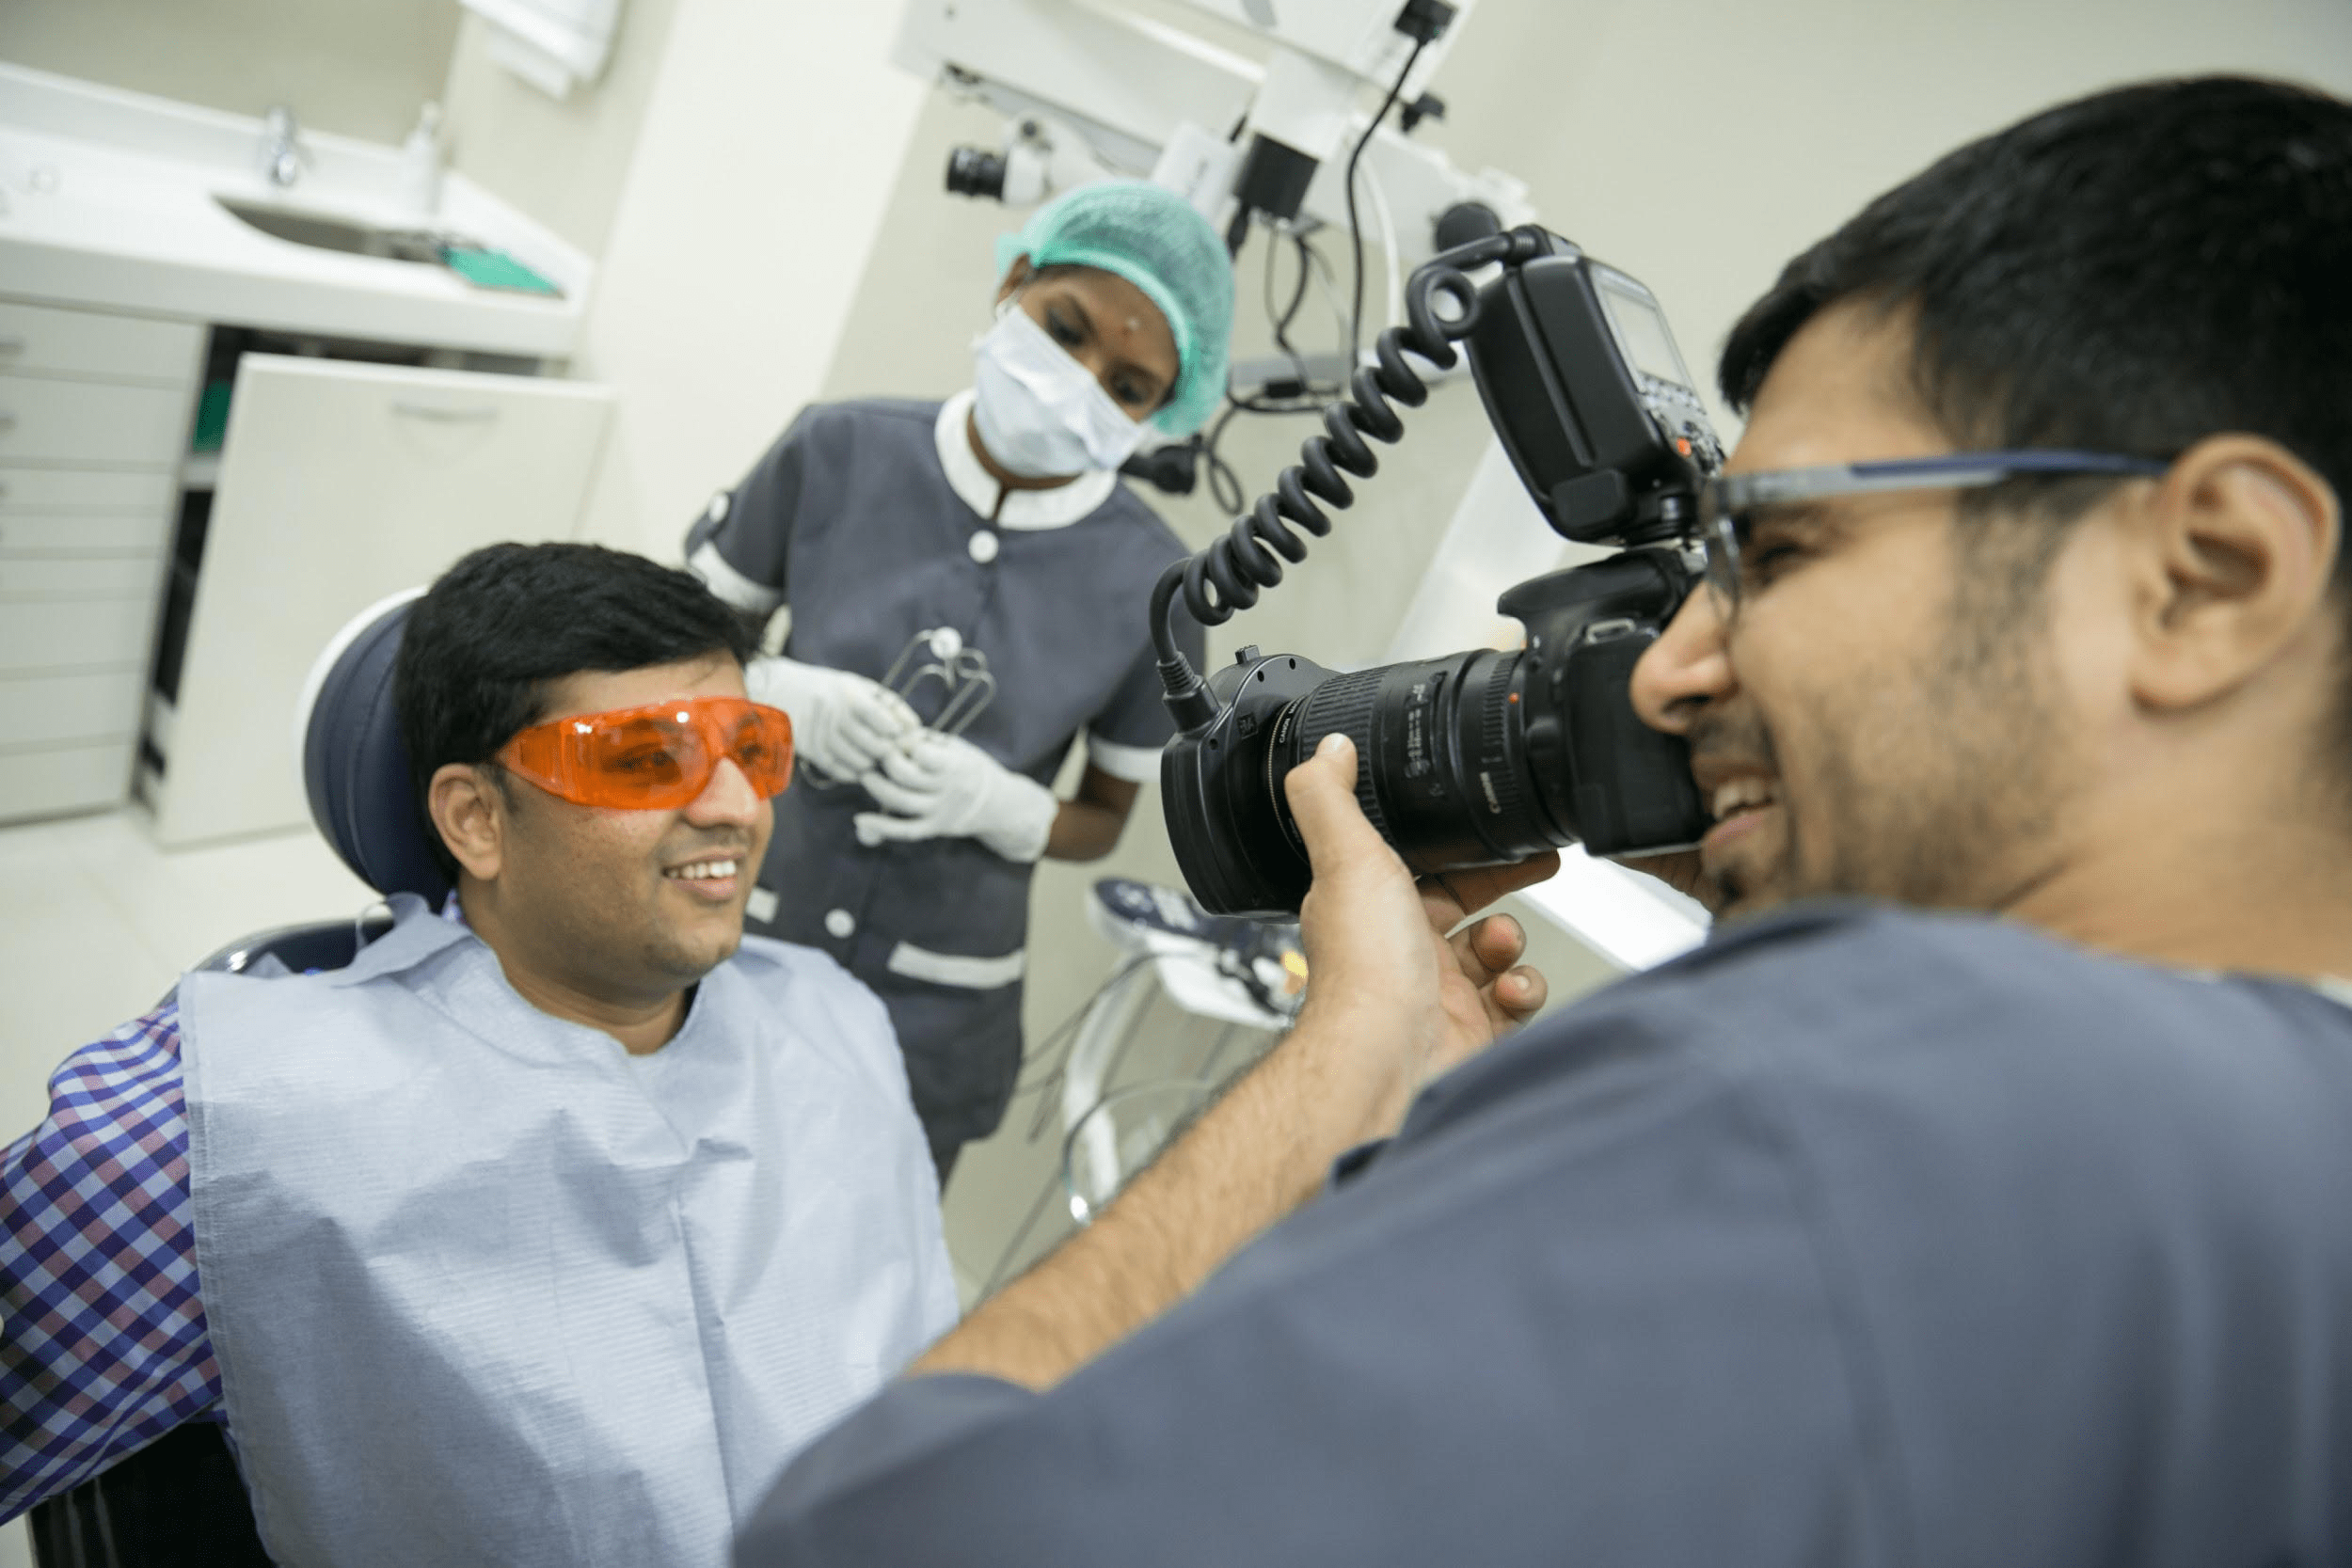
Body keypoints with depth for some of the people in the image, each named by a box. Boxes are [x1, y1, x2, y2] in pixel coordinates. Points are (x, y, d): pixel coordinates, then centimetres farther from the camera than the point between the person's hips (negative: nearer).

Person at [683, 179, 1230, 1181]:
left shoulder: (1149, 587, -11)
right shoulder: (843, 452, -9)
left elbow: (1101, 820, 2)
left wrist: (990, 801, -19)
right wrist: (790, 700, -18)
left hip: (932, 1015, 0)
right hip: (744, 941, 1)